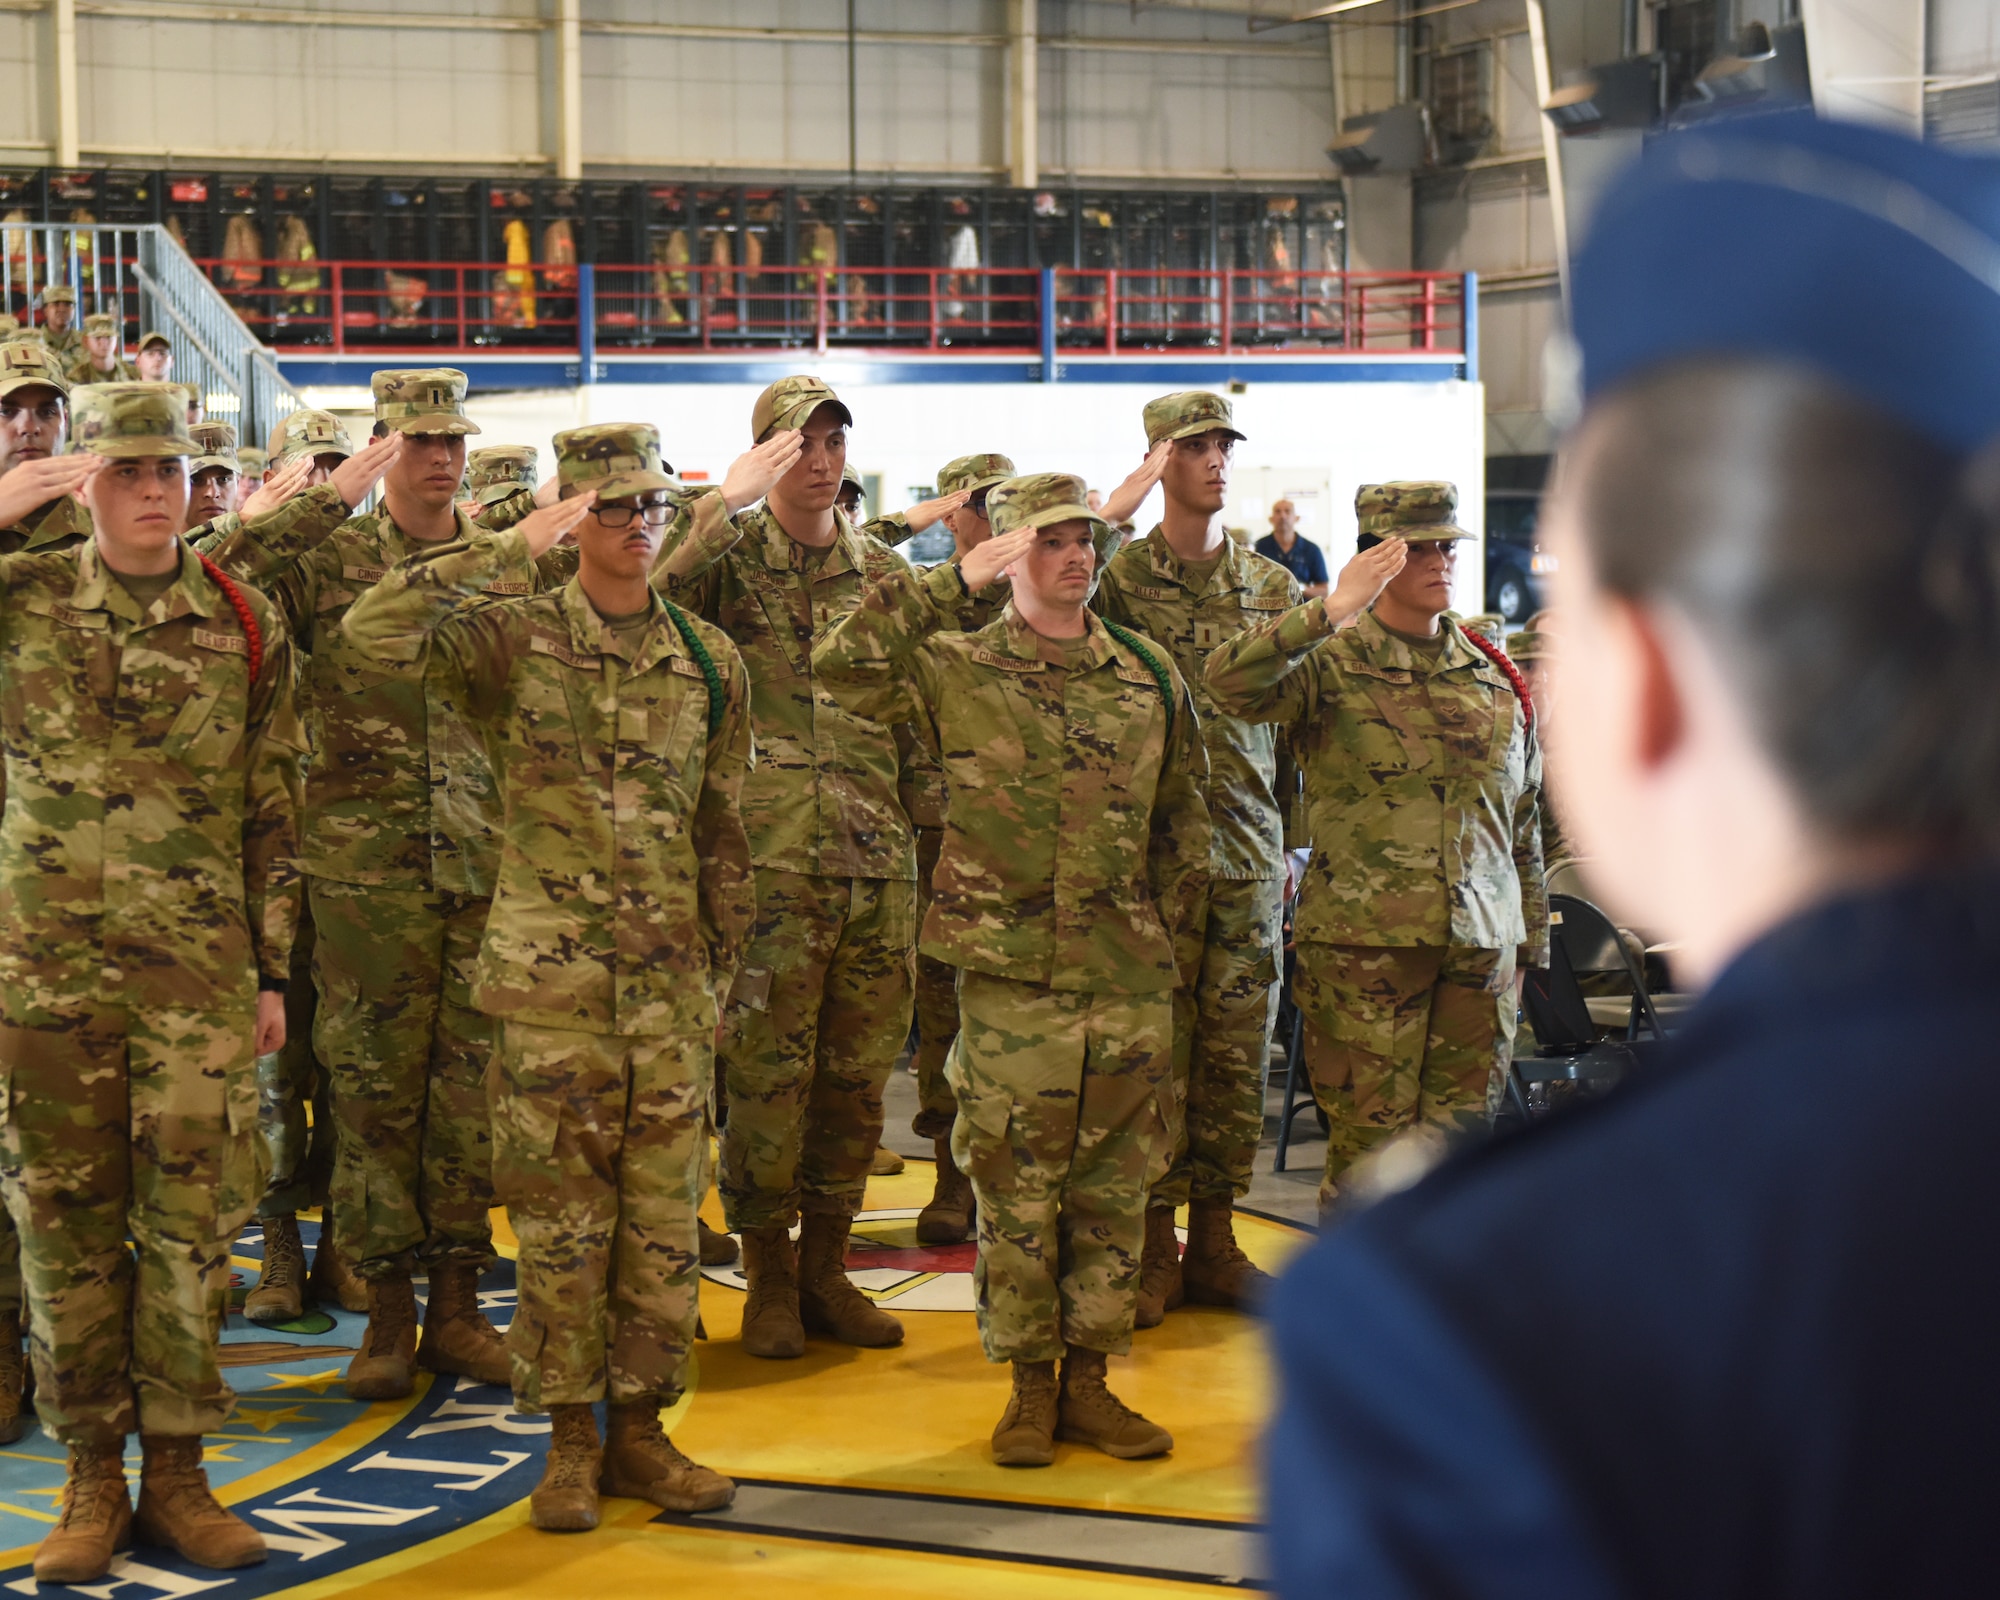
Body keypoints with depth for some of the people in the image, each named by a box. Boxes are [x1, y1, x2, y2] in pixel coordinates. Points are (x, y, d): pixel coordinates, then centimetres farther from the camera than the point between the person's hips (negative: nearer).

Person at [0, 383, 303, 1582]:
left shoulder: (246, 624, 5)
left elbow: (274, 815, 9)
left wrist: (274, 972, 7)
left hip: (200, 972, 1)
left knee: (192, 1216, 4)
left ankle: (178, 1471, 15)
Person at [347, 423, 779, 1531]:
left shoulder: (708, 661, 9)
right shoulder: (515, 641, -3)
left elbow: (724, 830, 14)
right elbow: (374, 628, -21)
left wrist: (723, 969, 11)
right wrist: (513, 548, -19)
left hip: (671, 980, 3)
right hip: (549, 974, -3)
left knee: (663, 1214, 6)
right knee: (559, 1215, 2)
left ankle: (639, 1429, 17)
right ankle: (569, 1440, 12)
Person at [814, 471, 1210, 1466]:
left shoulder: (1149, 675, 10)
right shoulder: (958, 670, -2)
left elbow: (1183, 817, 18)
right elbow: (840, 662, -19)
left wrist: (1170, 935, 13)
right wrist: (953, 583, -17)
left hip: (1129, 978, 3)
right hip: (1009, 975, -3)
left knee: (1113, 1188, 7)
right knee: (1014, 1192, 2)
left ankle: (1089, 1379, 18)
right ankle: (1028, 1388, 14)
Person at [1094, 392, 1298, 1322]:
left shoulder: (1272, 586, 12)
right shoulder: (1119, 579, 0)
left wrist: (1295, 842, 13)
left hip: (1250, 856, 4)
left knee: (1236, 1053, 7)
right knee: (1152, 1053, -1)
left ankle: (1215, 1243, 16)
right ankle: (1154, 1250, 8)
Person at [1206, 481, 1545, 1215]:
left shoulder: (1495, 678, 13)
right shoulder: (1331, 665, -3)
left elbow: (1524, 820, 20)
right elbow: (1231, 682, -24)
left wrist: (1533, 942, 21)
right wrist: (1332, 611, -31)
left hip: (1480, 943, 5)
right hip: (1364, 941, -5)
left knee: (1462, 1138, 8)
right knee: (1370, 1135, -2)